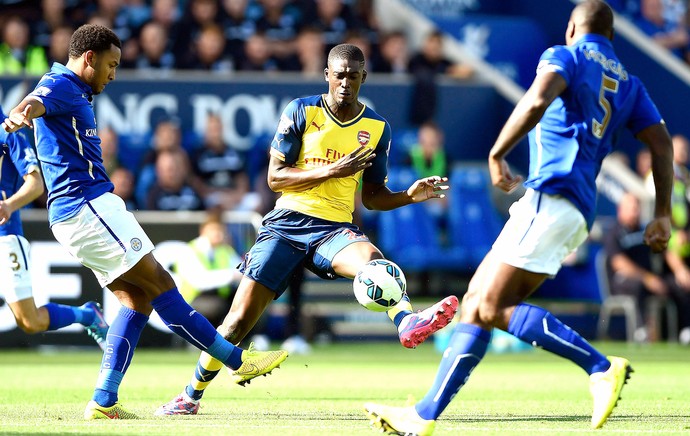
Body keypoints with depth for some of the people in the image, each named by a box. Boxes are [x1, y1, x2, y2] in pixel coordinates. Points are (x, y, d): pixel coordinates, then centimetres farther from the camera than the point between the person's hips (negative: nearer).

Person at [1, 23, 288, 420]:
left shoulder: (78, 95, 23)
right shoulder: (61, 85, -9)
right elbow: (34, 103, -32)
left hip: (76, 215, 11)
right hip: (88, 206, -11)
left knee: (137, 298, 5)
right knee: (159, 284, -10)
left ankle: (104, 402, -2)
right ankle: (237, 359, -10)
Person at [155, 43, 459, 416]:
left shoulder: (377, 128, 9)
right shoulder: (301, 112, 1)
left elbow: (372, 196, 15)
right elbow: (275, 177, -4)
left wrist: (410, 196, -5)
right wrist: (332, 171, -15)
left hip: (334, 229, 1)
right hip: (287, 224, -1)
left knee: (372, 259, -36)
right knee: (239, 319, -4)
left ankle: (408, 323, -65)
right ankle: (191, 396, 15)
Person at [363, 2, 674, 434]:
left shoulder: (564, 56, 2)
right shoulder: (629, 83, 23)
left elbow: (537, 101, -18)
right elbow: (662, 142, 14)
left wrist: (496, 155, -11)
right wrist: (663, 215, 11)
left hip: (551, 195, -9)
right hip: (580, 213, 9)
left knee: (493, 307, -14)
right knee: (476, 301, 8)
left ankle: (601, 367, -19)